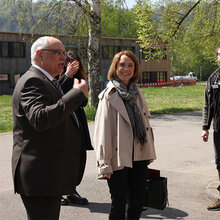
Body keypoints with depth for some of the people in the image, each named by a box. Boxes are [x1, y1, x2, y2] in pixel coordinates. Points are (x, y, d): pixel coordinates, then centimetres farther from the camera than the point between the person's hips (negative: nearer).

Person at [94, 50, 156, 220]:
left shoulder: (138, 93, 10)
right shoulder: (109, 96, -7)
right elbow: (102, 131, -10)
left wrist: (149, 154, 13)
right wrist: (105, 164, -13)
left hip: (139, 157, 6)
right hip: (119, 159, -5)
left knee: (138, 202, 11)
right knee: (119, 205, 3)